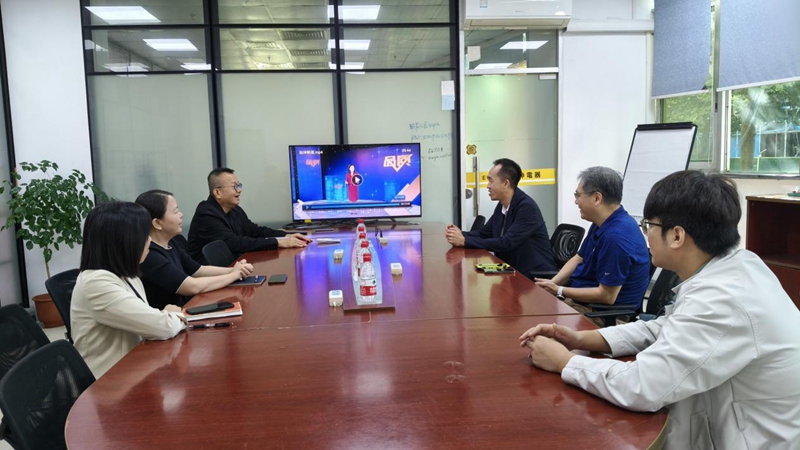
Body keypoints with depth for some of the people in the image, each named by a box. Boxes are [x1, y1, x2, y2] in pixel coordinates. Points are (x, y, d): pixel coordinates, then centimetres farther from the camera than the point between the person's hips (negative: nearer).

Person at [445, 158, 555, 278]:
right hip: (514, 271, 7)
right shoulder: (501, 206, 6)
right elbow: (484, 233, 13)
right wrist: (461, 234, -8)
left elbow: (506, 243, -26)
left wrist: (464, 241, -24)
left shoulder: (527, 207, -20)